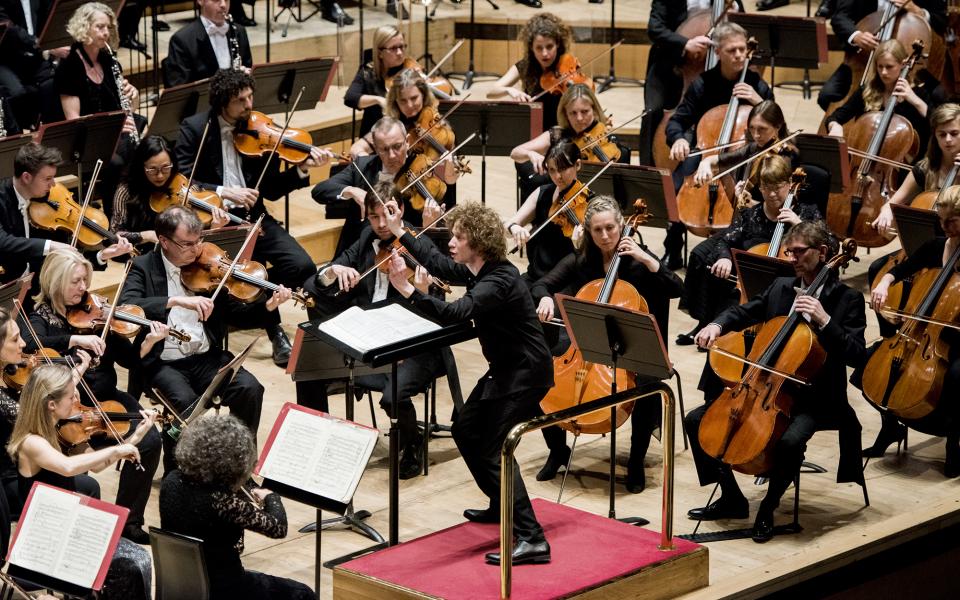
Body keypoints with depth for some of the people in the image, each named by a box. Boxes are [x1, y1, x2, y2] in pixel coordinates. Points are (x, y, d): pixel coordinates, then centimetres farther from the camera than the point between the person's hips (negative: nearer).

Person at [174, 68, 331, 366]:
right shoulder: (195, 129, -4)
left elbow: (271, 190, 7)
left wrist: (301, 169, -9)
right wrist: (223, 191, -24)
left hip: (252, 216, 4)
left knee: (302, 266, -19)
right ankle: (273, 328, -4)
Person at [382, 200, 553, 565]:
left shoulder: (499, 282, -27)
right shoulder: (480, 272, 2)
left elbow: (453, 313, -41)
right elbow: (439, 266, 20)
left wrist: (407, 290, -49)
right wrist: (400, 232, 20)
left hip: (526, 374, -11)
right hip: (504, 368, 11)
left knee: (493, 450, -16)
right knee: (466, 430, 21)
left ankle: (531, 539, -20)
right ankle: (502, 506, 35)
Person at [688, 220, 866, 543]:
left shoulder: (847, 299, -7)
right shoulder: (780, 287, 9)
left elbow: (856, 356, -16)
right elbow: (743, 312, 19)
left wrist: (824, 320, -27)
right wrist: (717, 325, -3)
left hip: (812, 398, -6)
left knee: (789, 440, -37)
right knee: (696, 420, -4)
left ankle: (767, 509, -11)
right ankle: (732, 497, 8)